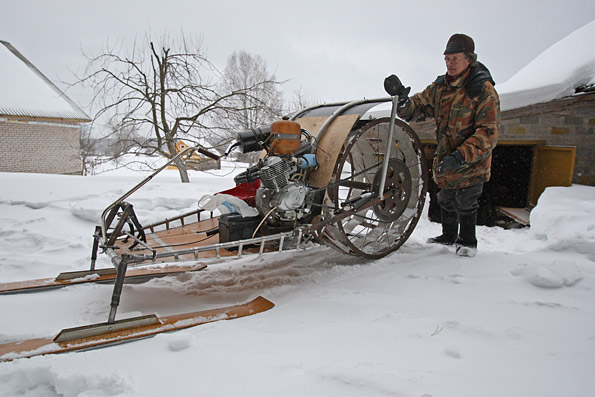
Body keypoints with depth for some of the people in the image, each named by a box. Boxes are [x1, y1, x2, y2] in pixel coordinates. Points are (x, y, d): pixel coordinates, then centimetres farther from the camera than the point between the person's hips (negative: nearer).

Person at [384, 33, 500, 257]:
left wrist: (461, 156, -35)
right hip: (444, 158, 6)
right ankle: (449, 236, 40)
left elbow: (489, 132, -24)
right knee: (446, 201, 18)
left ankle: (467, 241, 26)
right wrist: (402, 99, -23)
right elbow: (416, 109, 1)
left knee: (465, 203, 2)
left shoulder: (483, 90, -18)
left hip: (472, 161, -5)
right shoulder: (439, 87, -1)